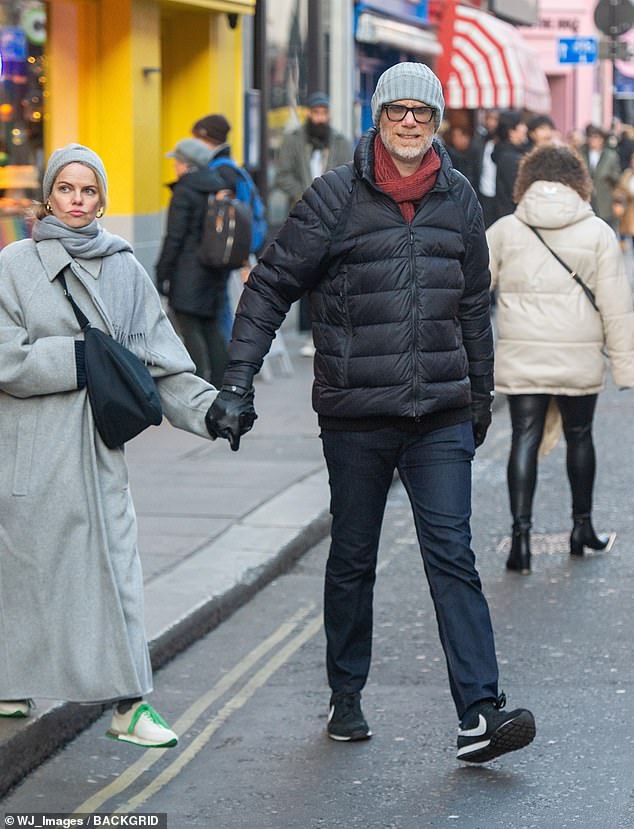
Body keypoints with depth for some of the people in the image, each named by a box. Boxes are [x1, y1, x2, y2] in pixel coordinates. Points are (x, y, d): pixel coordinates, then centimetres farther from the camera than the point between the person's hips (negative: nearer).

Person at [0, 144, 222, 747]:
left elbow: (160, 358, 7)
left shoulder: (124, 269, 10)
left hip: (97, 441, 2)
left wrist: (206, 406, -5)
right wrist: (80, 359, -13)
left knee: (112, 559, -5)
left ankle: (129, 703, -5)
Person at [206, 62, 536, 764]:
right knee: (352, 560, 11)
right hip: (355, 416, -1)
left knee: (452, 556, -7)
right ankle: (346, 698, 26)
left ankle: (479, 717, -12)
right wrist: (237, 382, -8)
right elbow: (271, 285, 0)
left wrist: (480, 394, 23)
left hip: (441, 416, 2)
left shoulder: (458, 199, 8)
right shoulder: (337, 196, -3)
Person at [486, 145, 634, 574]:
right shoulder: (597, 232, -2)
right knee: (579, 437, 15)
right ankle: (583, 526, 26)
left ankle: (521, 530, -8)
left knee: (525, 439, 3)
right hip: (580, 359, 0)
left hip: (521, 358, 0)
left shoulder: (505, 230, 1)